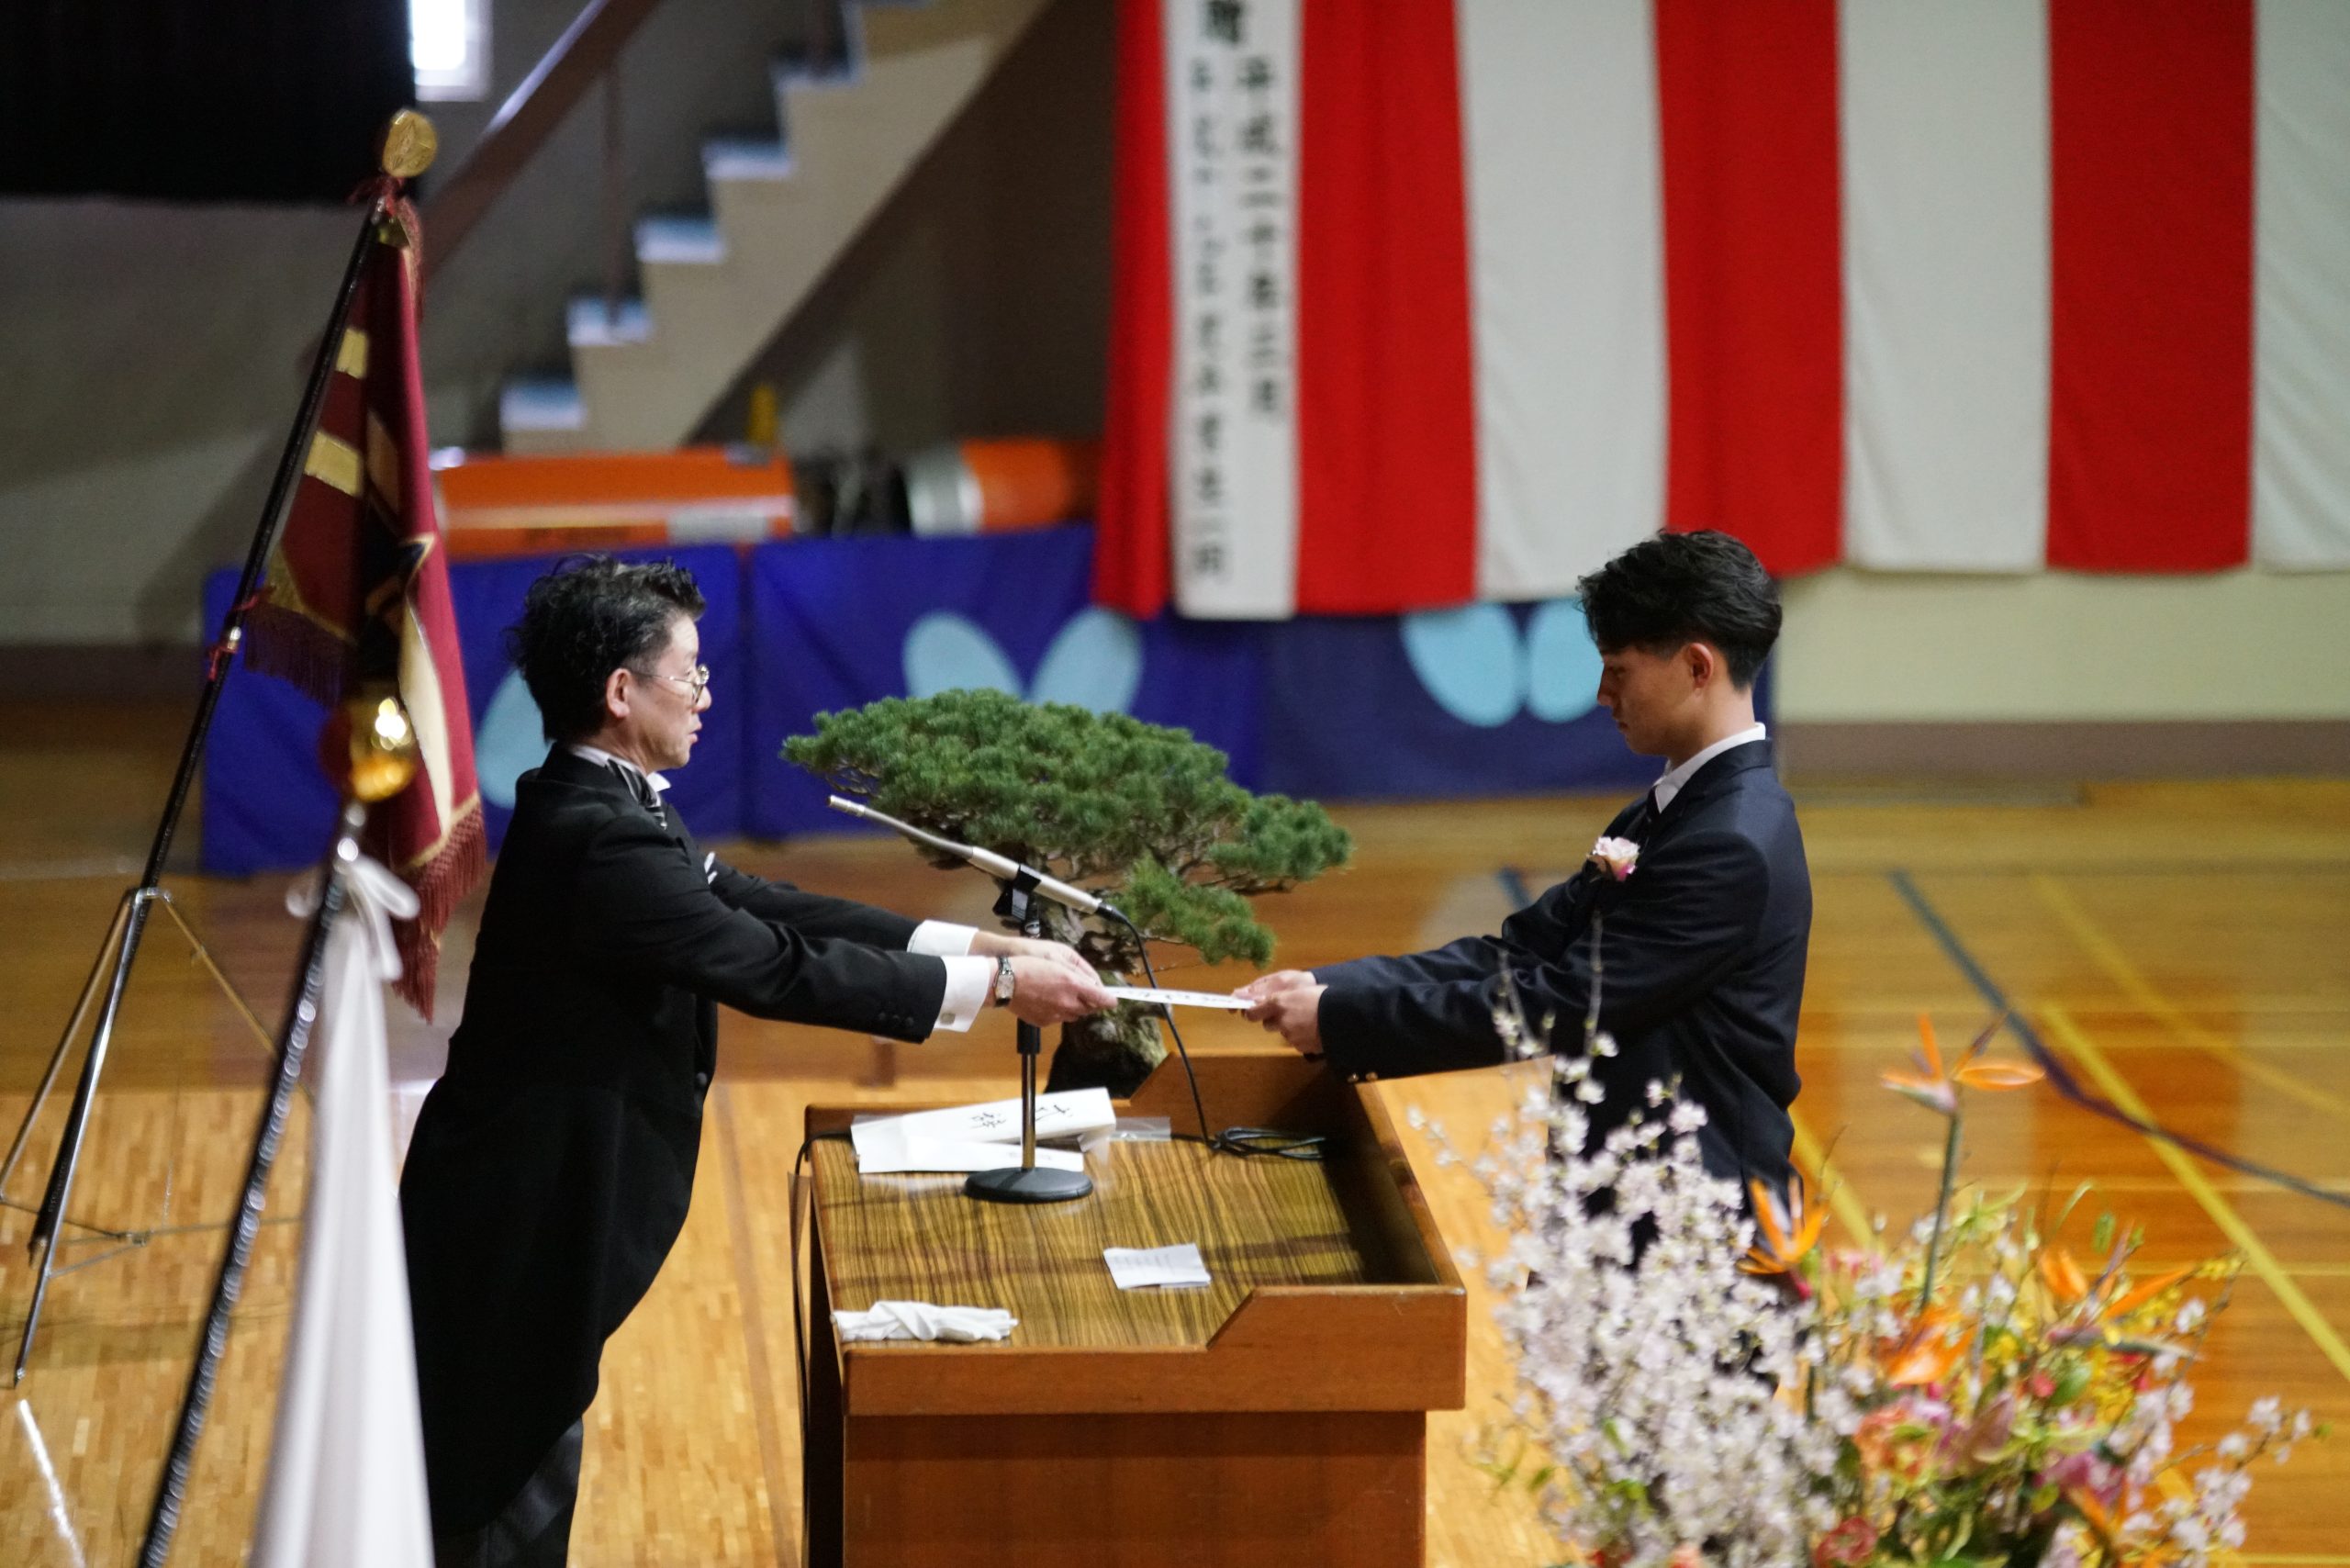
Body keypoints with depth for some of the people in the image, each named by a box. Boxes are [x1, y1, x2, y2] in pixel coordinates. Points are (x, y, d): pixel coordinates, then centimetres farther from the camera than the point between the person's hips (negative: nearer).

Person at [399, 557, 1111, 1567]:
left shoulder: (606, 809, 6)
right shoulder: (598, 841, -26)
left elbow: (765, 911, 7)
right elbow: (779, 970, -24)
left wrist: (987, 945, 2)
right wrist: (997, 985, -17)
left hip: (545, 1211, 10)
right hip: (520, 1227, -10)